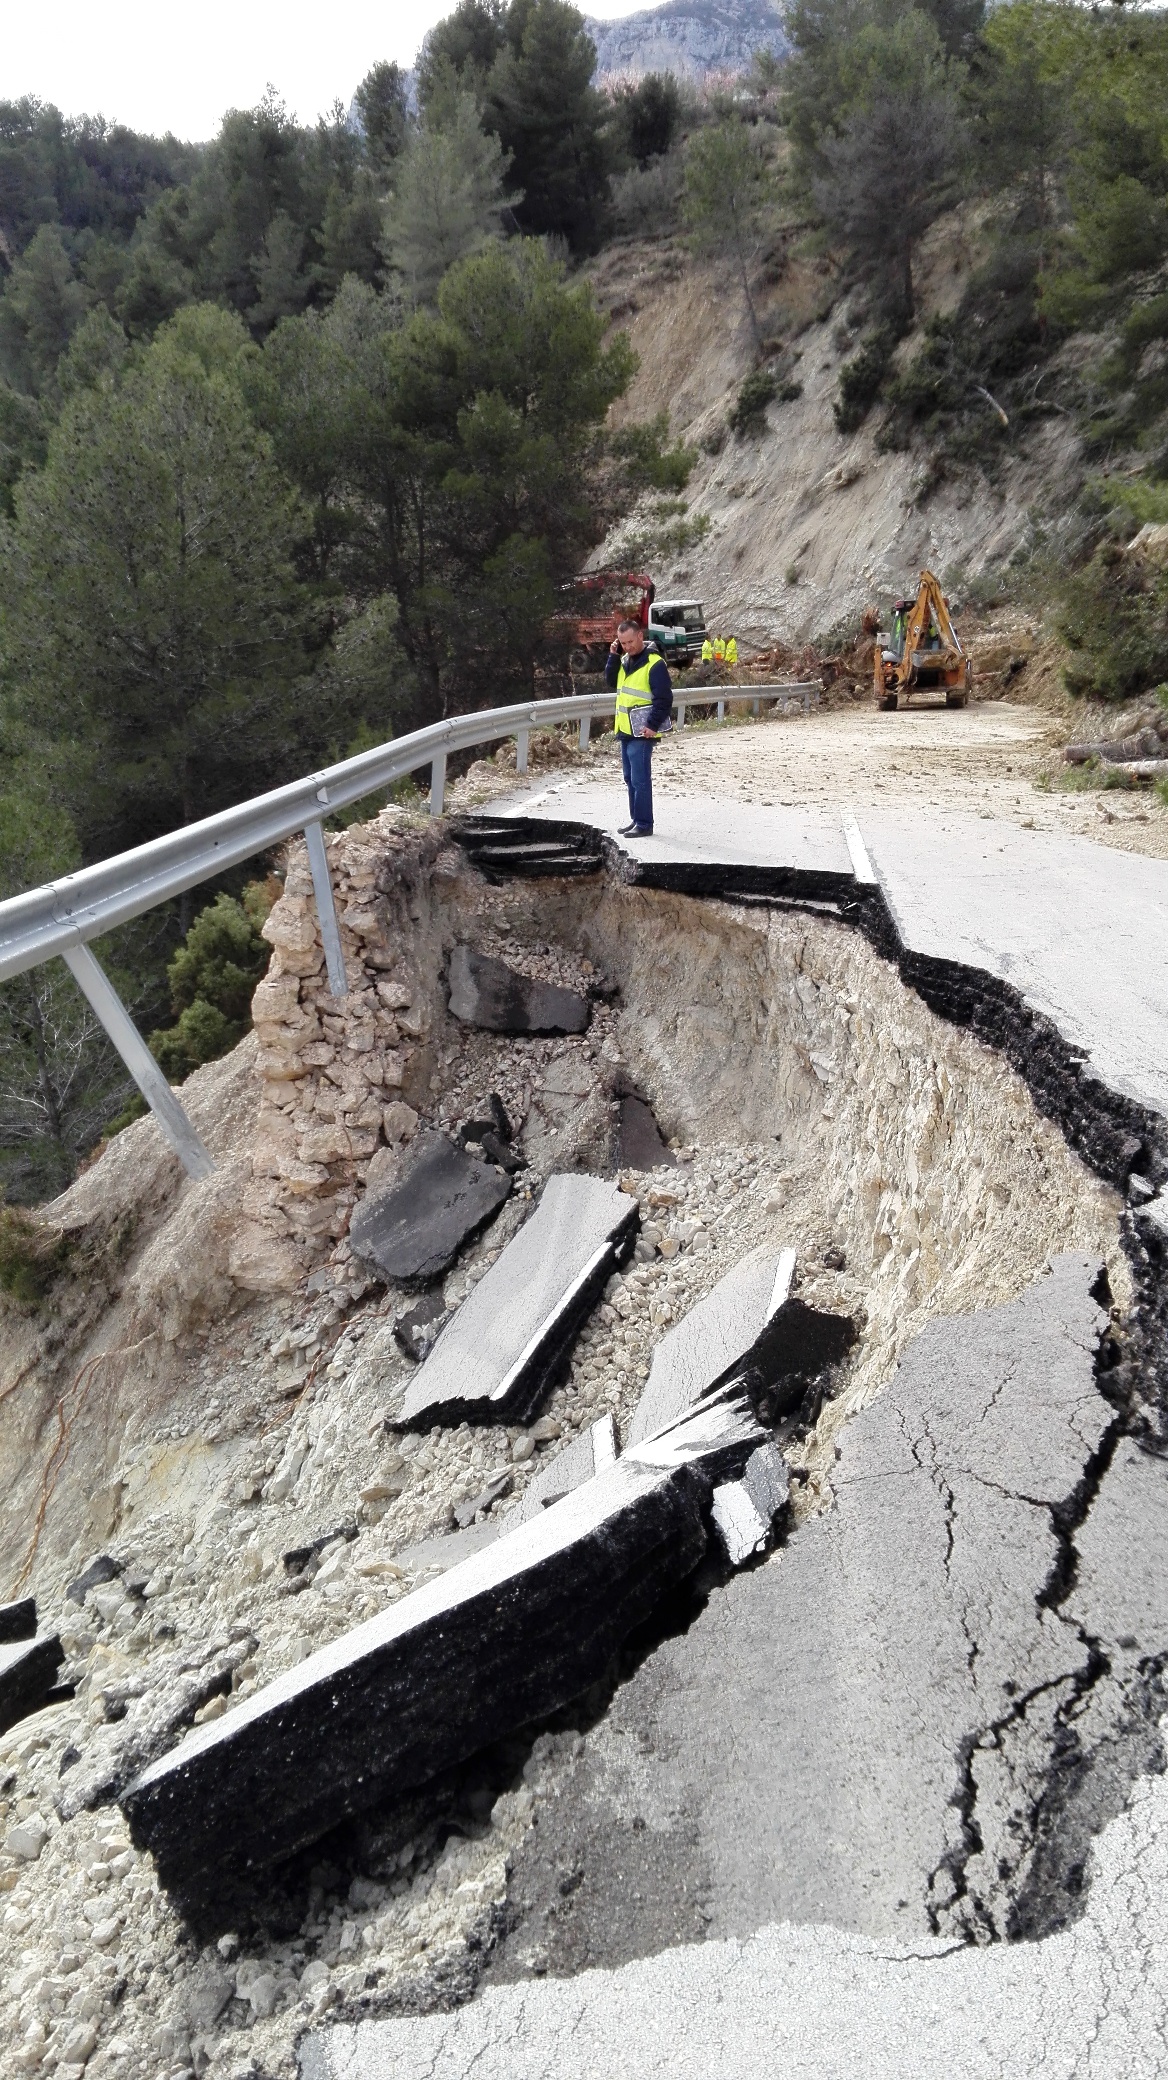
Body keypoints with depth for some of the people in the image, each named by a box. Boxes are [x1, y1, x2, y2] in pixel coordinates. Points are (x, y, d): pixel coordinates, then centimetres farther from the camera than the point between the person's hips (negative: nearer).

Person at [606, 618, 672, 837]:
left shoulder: (654, 663, -13)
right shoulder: (624, 660, 12)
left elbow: (664, 698, -16)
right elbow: (611, 681, 13)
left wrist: (653, 725, -20)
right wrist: (613, 656, 2)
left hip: (642, 732, -8)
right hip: (625, 730, 9)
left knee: (640, 780, -7)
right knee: (630, 778, 14)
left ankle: (644, 824, -1)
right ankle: (635, 819, 23)